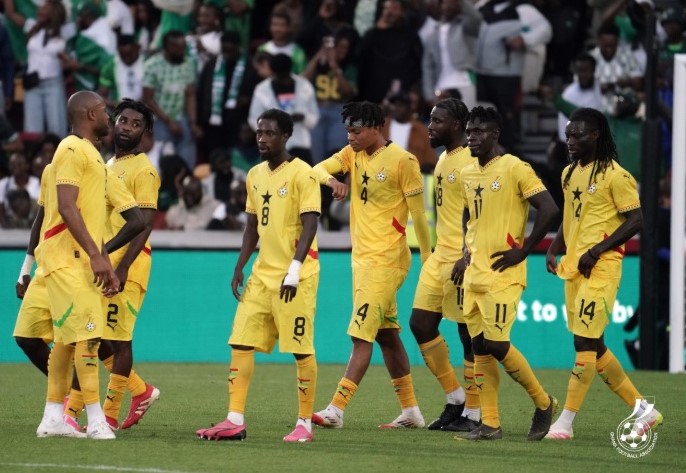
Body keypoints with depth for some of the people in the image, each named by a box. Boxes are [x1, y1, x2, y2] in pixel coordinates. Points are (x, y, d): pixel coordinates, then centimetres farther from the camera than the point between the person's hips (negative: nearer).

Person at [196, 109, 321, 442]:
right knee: (240, 343, 1)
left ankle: (304, 424, 6)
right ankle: (235, 421, 3)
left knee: (301, 349, -3)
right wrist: (239, 267, 13)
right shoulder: (255, 176, 13)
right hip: (262, 275, 7)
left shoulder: (302, 174, -9)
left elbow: (309, 225, -15)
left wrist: (295, 270, -23)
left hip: (295, 277, -7)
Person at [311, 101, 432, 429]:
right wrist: (331, 180, -22)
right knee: (386, 335, 13)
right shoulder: (353, 155, 9)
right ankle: (411, 412, 20)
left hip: (386, 260, -8)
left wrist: (427, 258, -7)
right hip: (361, 256, 8)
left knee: (362, 335, -11)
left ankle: (336, 410, -15)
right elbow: (317, 169, 0)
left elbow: (418, 213, -9)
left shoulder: (402, 161, -12)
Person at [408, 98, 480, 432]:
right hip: (440, 255, 10)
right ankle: (455, 398, 17)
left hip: (464, 258, -10)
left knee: (469, 333, -3)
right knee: (420, 323, 6)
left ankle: (472, 414, 5)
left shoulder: (471, 161, -14)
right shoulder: (443, 159, 15)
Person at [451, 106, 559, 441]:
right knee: (480, 347, 5)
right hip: (474, 274, 8)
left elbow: (548, 209, -15)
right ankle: (490, 424, 8)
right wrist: (467, 253, 16)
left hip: (503, 274, -8)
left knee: (497, 343, -13)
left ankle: (543, 402, 6)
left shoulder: (515, 169, -10)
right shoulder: (468, 174, 13)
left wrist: (523, 250, -13)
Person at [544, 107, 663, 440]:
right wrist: (553, 251, 8)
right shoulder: (569, 174, 14)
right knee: (593, 346, 11)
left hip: (601, 267, -9)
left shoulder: (614, 175, -10)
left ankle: (565, 422, -9)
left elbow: (636, 220, -13)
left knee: (586, 342, -11)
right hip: (574, 268, 9)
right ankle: (642, 409, 21)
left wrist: (596, 251, -18)